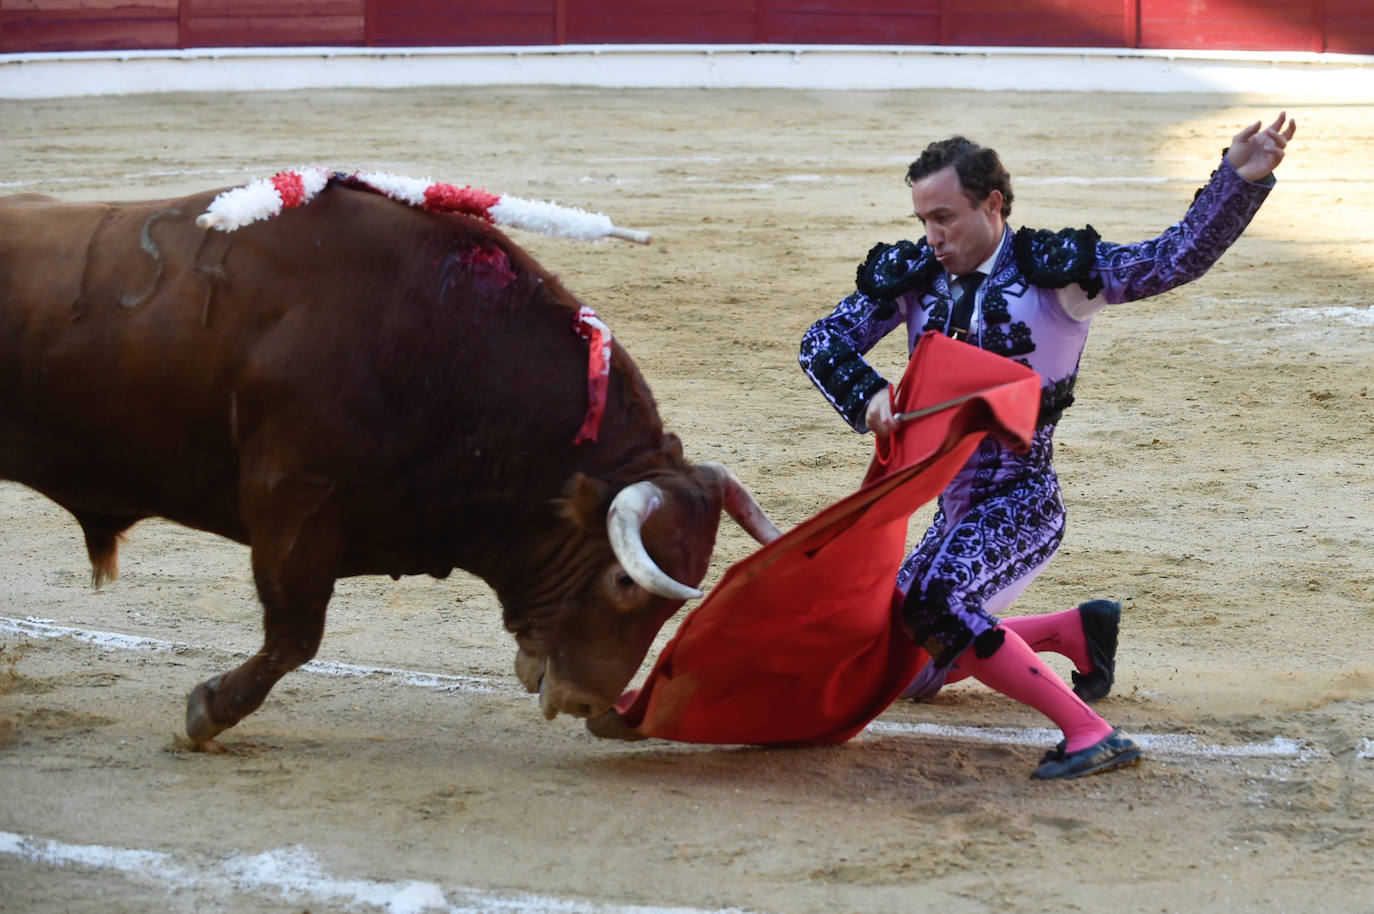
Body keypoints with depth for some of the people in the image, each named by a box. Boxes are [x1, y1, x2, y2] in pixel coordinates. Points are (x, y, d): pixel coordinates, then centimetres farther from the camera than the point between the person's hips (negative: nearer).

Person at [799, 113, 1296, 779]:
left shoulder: (1052, 272, -10)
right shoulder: (913, 276, 2)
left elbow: (1178, 258, -17)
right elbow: (822, 342, 0)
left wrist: (1239, 178, -32)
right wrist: (868, 394, -21)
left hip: (1023, 502, -7)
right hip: (956, 511, 7)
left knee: (933, 599, -35)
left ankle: (1089, 733, -30)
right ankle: (1078, 630, 34)